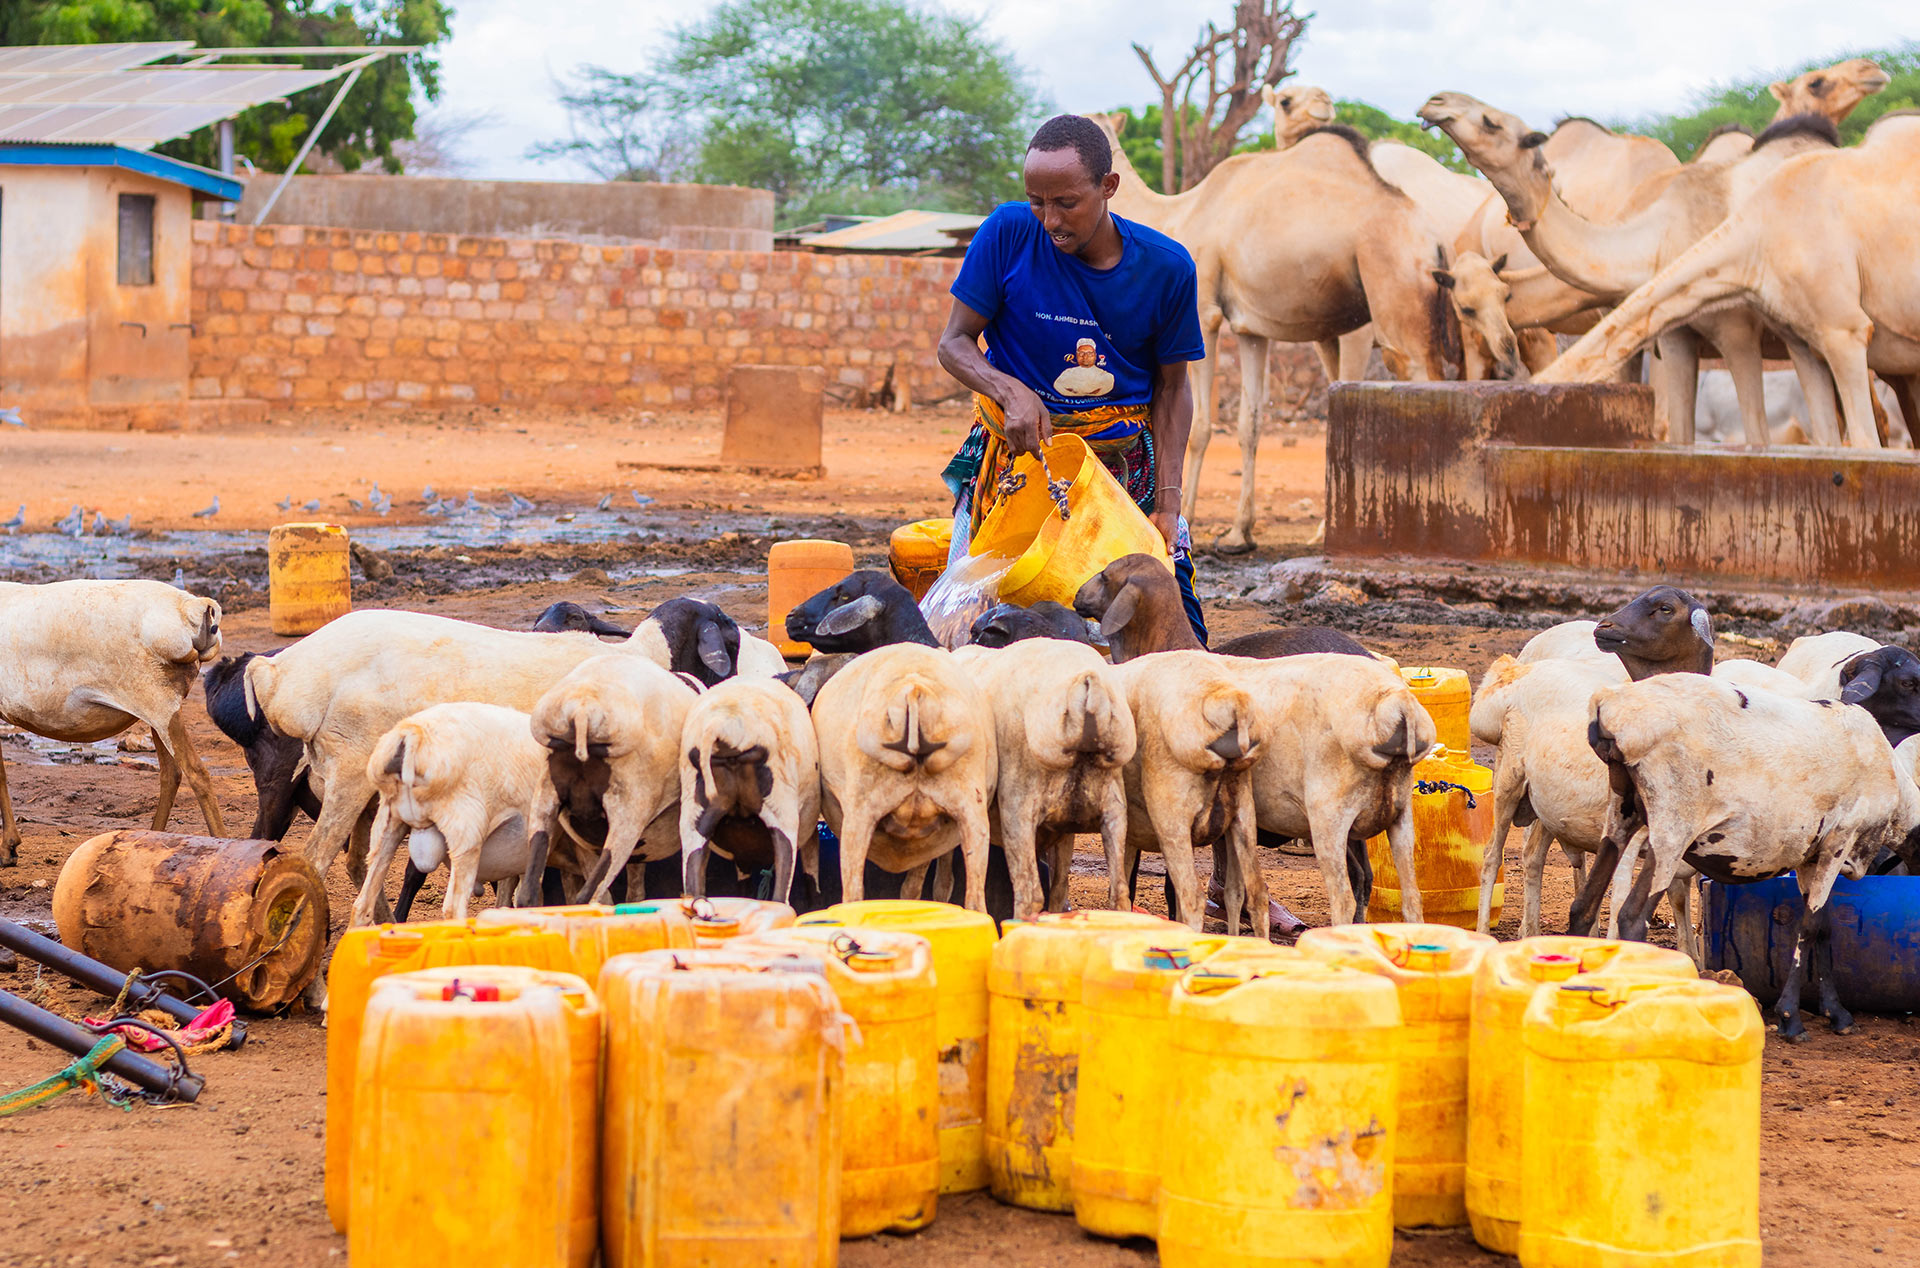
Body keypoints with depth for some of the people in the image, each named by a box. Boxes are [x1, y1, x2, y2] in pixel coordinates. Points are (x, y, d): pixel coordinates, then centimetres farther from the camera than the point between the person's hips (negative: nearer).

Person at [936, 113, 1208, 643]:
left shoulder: (1166, 266, -4)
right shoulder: (1009, 233, -9)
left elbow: (1172, 387, 4)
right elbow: (954, 343, -4)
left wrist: (1168, 504, -5)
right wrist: (1013, 392, -25)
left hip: (1125, 460, 1)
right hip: (1019, 448, -1)